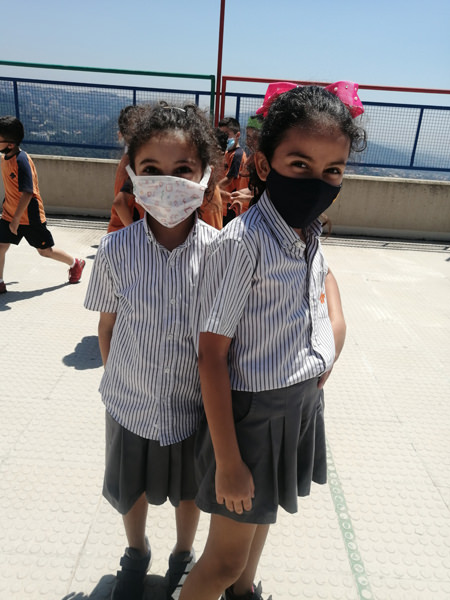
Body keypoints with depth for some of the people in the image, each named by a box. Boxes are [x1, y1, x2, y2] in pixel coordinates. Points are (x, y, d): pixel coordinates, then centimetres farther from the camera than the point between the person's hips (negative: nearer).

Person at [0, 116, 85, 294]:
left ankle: (75, 264, 31)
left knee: (45, 250, 8)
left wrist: (16, 219, -26)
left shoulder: (21, 161, -23)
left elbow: (27, 193, -27)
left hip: (29, 217, -7)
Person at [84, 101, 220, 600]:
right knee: (131, 488, 26)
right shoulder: (116, 250, -16)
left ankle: (183, 555, 57)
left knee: (189, 489, 24)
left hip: (194, 404, -1)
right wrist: (116, 381, 4)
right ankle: (136, 553, 59)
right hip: (130, 402, 1)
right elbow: (107, 328, -2)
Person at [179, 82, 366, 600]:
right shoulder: (242, 241, -24)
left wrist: (335, 323, 4)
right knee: (225, 557, 9)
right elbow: (212, 353, -22)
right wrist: (227, 462, -19)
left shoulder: (311, 233, 0)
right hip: (252, 412, -7)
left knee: (261, 513, 30)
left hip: (302, 402, 8)